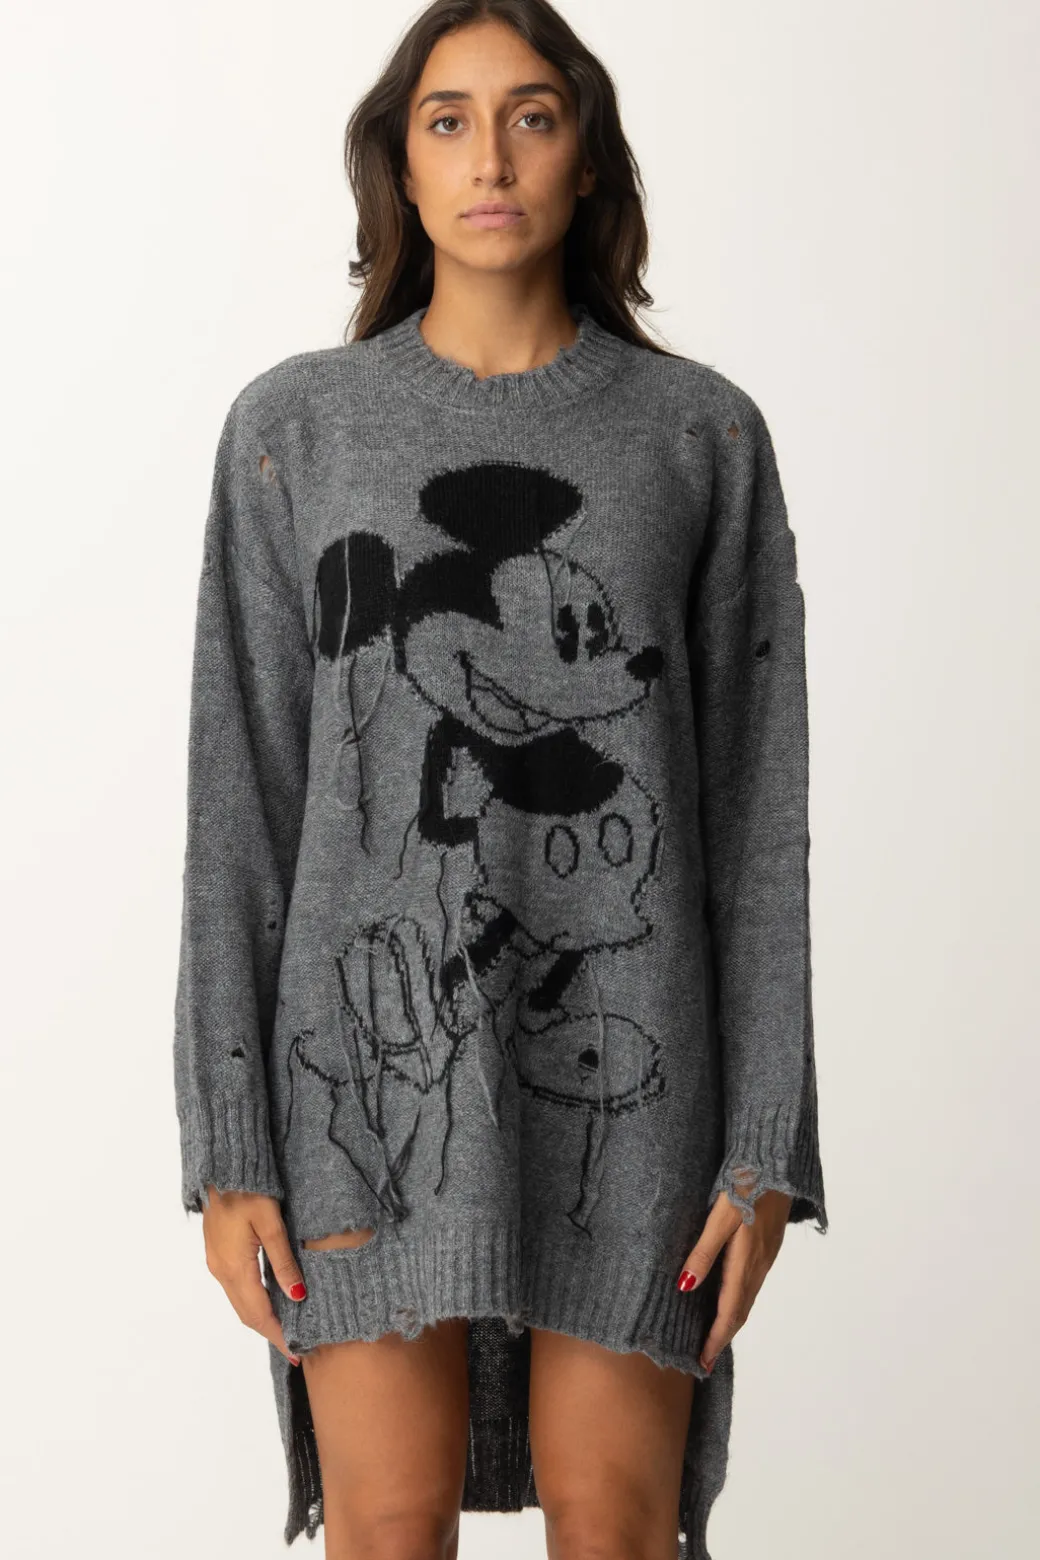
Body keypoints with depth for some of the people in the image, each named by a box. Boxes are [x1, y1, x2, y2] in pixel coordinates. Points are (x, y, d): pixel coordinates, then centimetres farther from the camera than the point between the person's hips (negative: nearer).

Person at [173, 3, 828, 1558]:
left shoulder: (704, 434, 3)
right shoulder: (293, 426, 3)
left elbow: (755, 804, 2)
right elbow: (241, 802, 1)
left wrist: (767, 1141, -3)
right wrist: (228, 1147, -3)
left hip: (623, 1054, 0)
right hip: (372, 1040, 0)